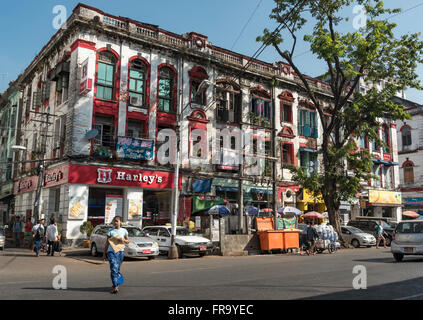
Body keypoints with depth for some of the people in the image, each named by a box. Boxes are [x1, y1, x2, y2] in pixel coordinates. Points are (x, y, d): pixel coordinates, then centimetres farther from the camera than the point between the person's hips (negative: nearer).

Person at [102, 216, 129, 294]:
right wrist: (104, 253, 7)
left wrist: (123, 240, -7)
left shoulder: (124, 231, 8)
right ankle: (115, 287, -13)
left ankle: (116, 284, 28)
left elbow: (128, 241, 14)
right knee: (114, 269, -12)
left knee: (117, 268, 8)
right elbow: (107, 243, 9)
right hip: (111, 251, -1)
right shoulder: (110, 231, 5)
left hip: (120, 251, 1)